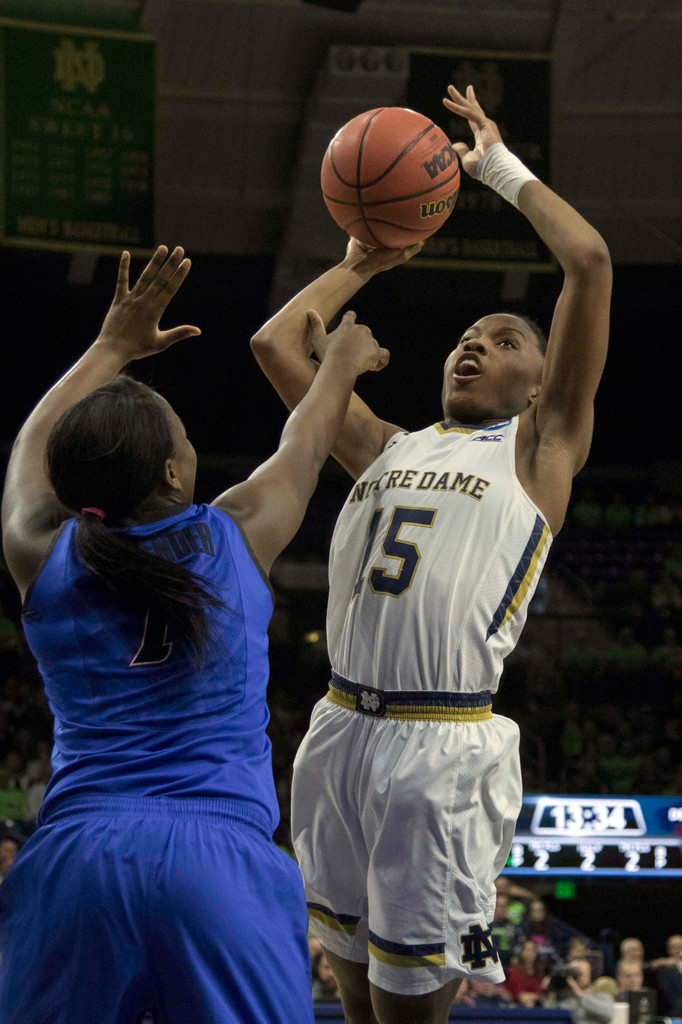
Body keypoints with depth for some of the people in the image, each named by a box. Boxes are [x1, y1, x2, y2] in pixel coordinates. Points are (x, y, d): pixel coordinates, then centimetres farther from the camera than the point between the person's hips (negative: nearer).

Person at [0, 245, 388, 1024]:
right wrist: (343, 362, 48)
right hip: (219, 853, -2)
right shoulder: (239, 536, 6)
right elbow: (305, 442, 28)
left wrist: (112, 348, 44)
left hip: (76, 851, 2)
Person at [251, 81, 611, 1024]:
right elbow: (276, 343, 22)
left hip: (445, 747, -6)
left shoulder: (538, 448, 6)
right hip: (340, 731, 6)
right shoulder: (390, 449, 20)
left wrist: (502, 169, 8)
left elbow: (590, 262, -3)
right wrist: (360, 265, 27)